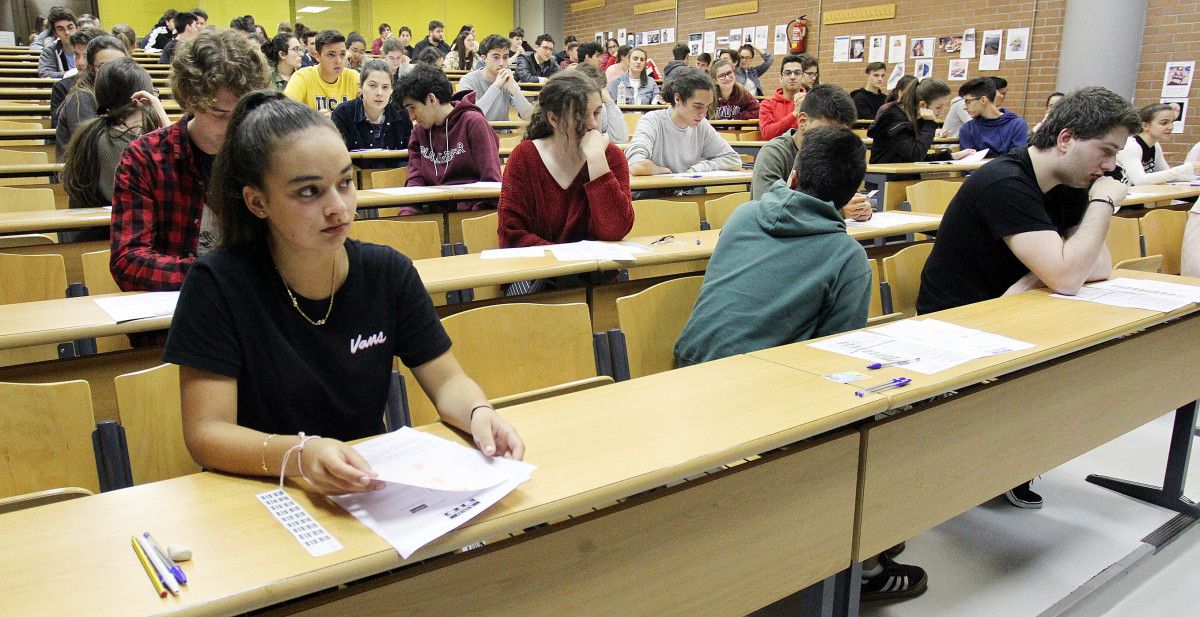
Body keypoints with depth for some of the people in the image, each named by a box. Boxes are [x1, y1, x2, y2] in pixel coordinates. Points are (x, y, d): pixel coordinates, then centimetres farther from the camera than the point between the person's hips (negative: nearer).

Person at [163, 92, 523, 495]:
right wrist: (299, 454, -34)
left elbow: (446, 380, 2)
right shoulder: (218, 284, -12)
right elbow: (205, 432, -15)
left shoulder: (389, 272, -2)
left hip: (372, 489, 3)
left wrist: (478, 414, -21)